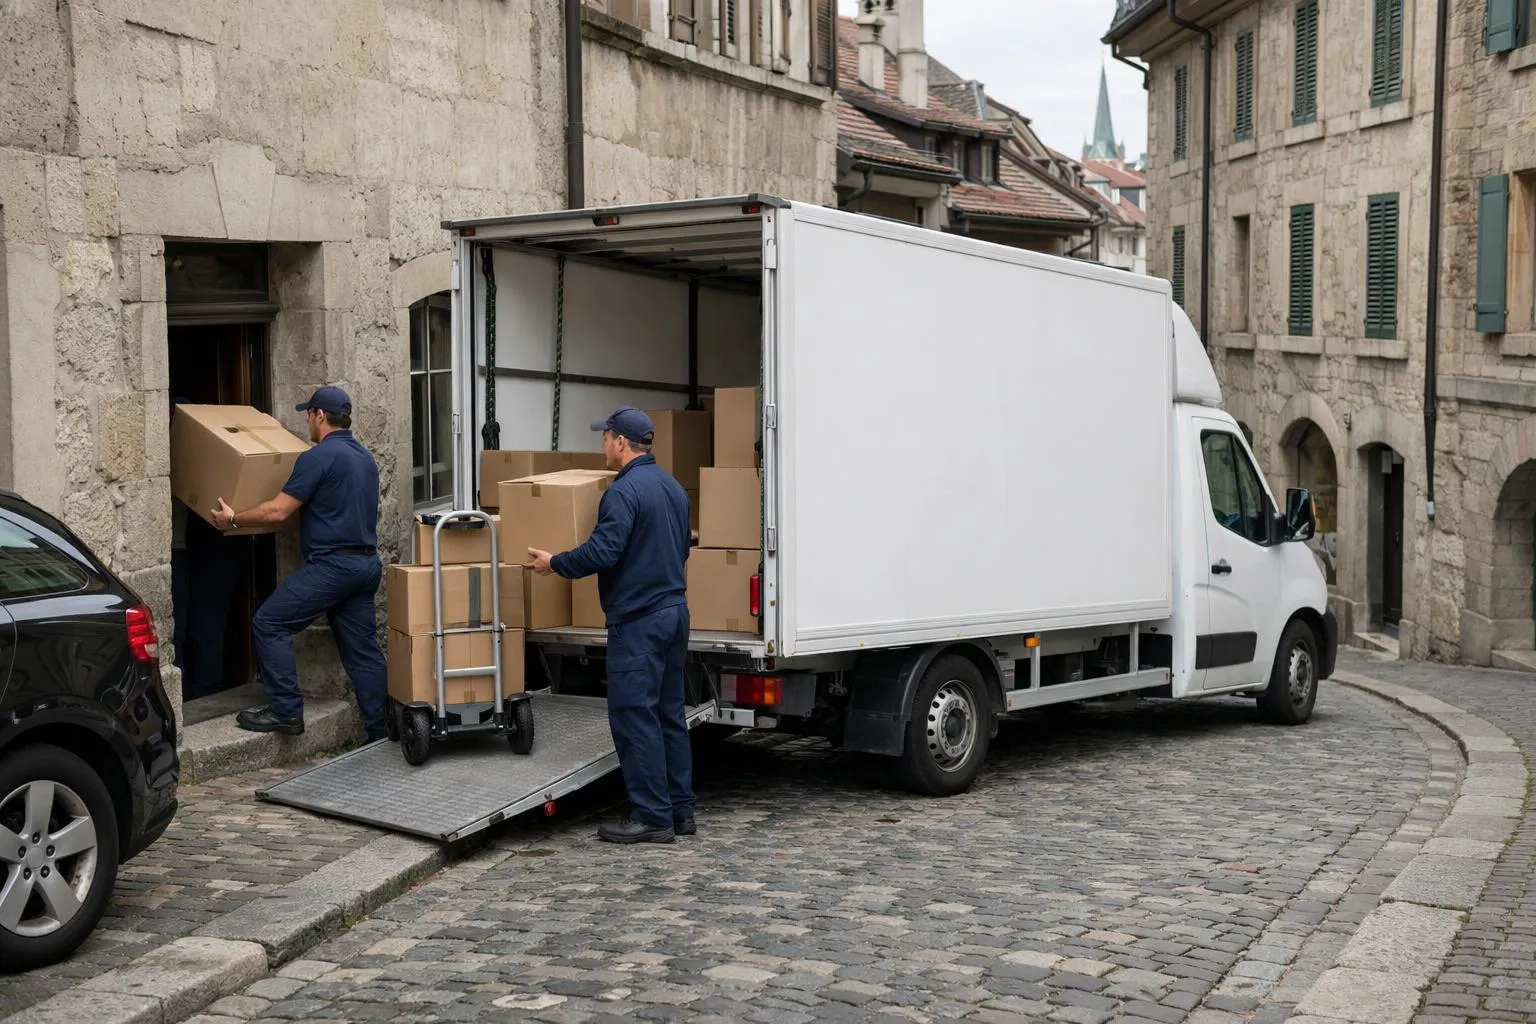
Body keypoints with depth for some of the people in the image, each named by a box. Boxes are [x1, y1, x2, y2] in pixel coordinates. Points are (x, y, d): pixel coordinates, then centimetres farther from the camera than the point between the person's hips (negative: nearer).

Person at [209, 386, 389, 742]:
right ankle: (381, 728, 9)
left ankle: (285, 711, -2)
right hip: (367, 562, 9)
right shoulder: (365, 458, 16)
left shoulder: (318, 458, -11)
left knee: (269, 623, -1)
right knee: (362, 646, 10)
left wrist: (233, 518, 1)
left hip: (332, 563, -9)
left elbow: (278, 510, -12)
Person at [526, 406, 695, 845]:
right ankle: (679, 809, 17)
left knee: (634, 716, -4)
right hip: (674, 610, 9)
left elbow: (603, 552, -22)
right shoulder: (673, 487, 14)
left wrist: (554, 563, -7)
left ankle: (652, 817, -1)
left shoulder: (624, 491, -15)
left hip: (638, 619, -9)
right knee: (670, 713, 13)